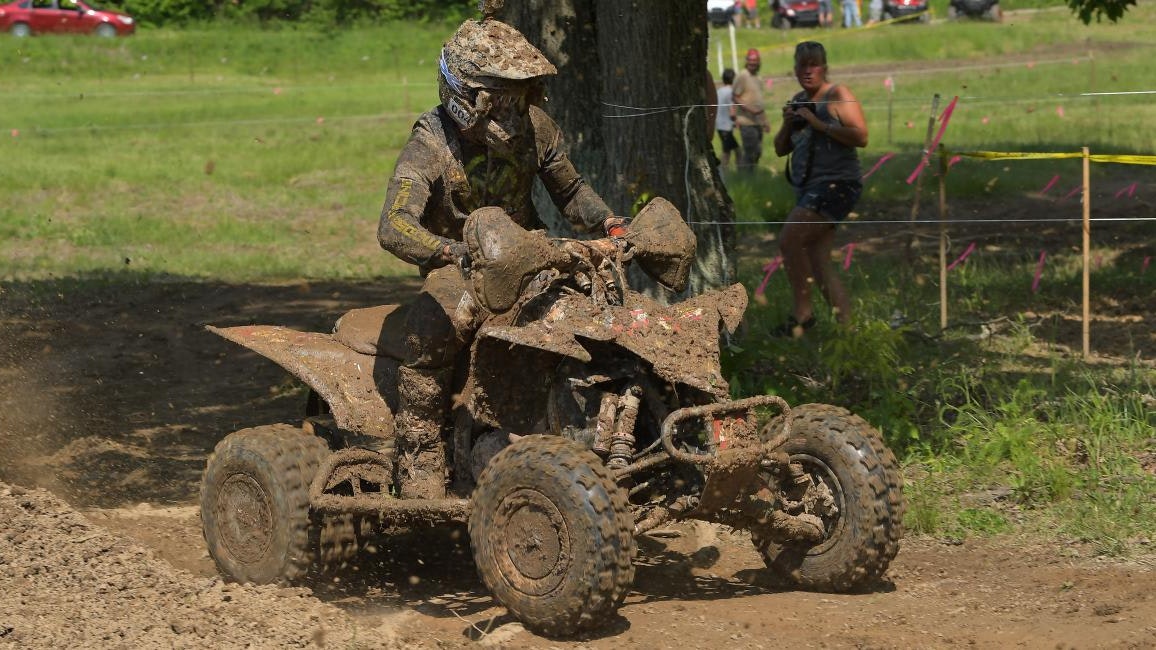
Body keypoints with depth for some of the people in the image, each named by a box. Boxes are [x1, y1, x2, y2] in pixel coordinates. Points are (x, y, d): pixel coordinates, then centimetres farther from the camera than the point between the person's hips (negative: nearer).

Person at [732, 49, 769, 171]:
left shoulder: (758, 78, 16)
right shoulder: (742, 76, -9)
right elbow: (735, 97, -14)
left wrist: (765, 120, 21)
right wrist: (750, 110, -22)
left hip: (757, 121, 8)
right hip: (747, 121, -8)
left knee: (757, 152, 10)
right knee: (749, 152, -10)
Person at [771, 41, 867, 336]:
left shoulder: (837, 95, -5)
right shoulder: (798, 101, 17)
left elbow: (861, 137, -16)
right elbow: (781, 149, 19)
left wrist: (818, 123, -18)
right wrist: (787, 124, -1)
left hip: (836, 183, -9)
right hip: (809, 188, 9)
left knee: (789, 239, -22)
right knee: (817, 265, 4)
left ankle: (801, 311, -15)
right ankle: (847, 324, 7)